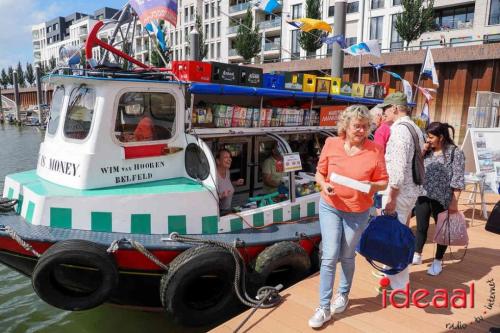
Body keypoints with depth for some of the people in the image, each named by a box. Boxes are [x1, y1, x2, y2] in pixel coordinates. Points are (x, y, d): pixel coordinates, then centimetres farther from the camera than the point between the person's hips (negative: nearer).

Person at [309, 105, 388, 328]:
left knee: (347, 256, 16)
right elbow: (320, 173, 2)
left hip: (358, 212, 0)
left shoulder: (375, 149, -9)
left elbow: (383, 182, -3)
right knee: (330, 256, -2)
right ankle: (324, 307, 10)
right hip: (330, 207, 0)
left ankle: (343, 293, 41)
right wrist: (324, 186, -19)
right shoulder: (331, 144, -7)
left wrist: (372, 186, -25)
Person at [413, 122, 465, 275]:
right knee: (421, 227, 13)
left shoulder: (455, 153, -8)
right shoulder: (427, 151, 7)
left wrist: (454, 202, -15)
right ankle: (417, 255, 29)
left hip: (442, 199, -4)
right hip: (424, 196, 5)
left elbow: (457, 180, -11)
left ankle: (438, 261, 25)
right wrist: (422, 151, -4)